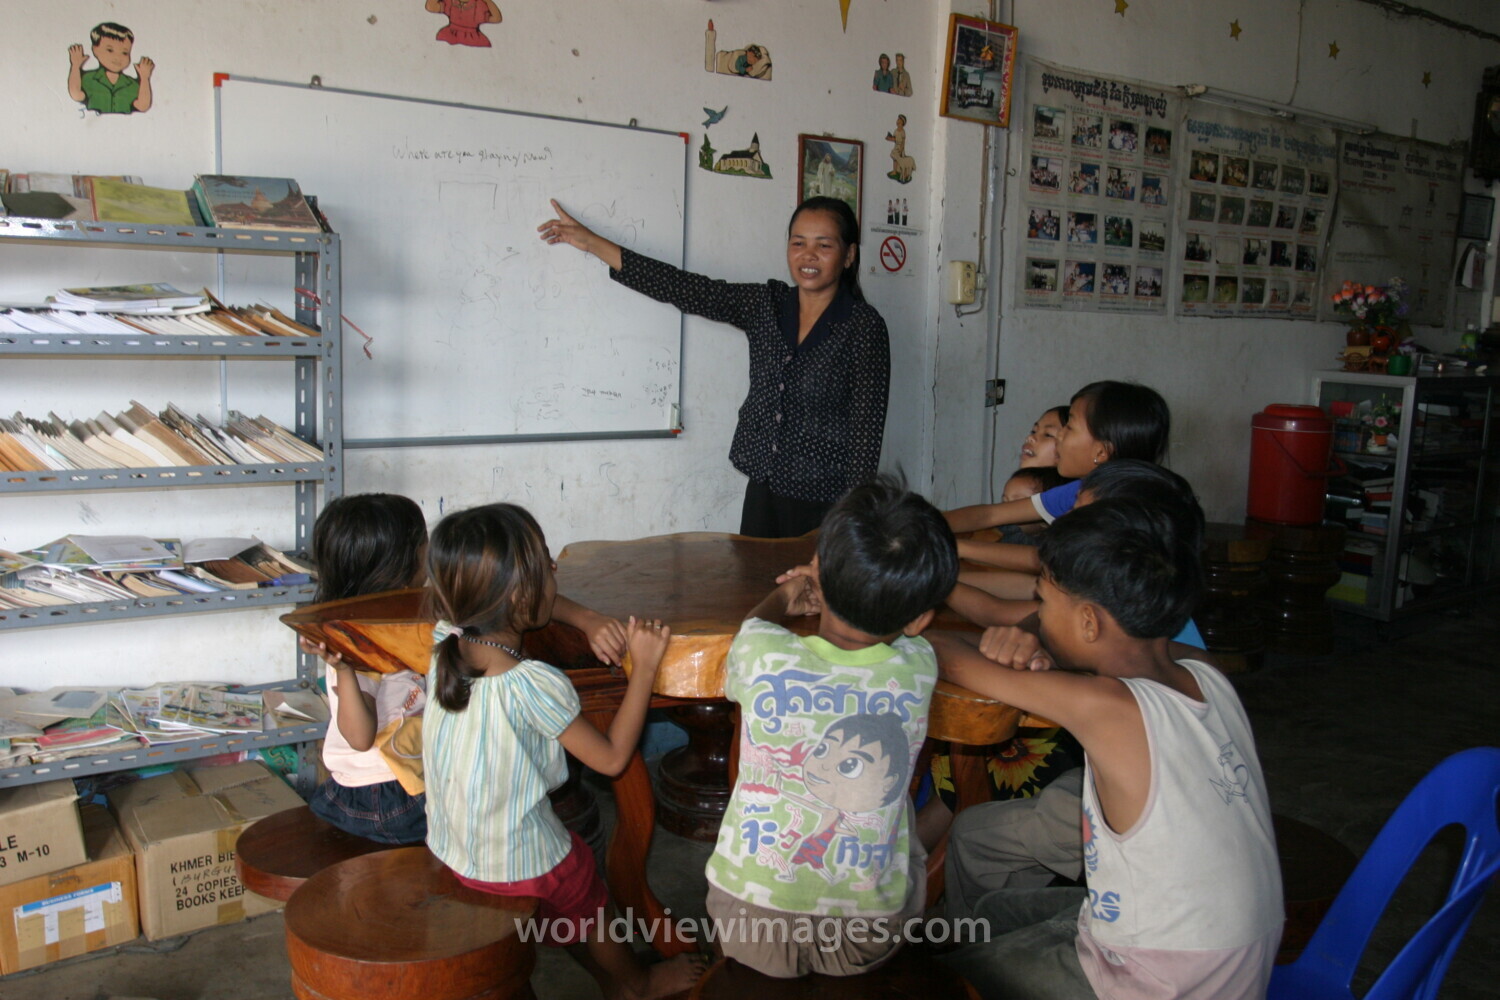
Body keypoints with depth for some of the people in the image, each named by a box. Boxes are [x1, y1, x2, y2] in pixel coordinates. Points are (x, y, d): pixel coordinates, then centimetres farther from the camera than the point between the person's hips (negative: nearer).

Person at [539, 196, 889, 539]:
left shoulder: (863, 326, -9)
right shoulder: (766, 303, 6)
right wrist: (591, 242, 7)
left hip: (824, 504, -5)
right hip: (763, 490, 5)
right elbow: (683, 288, 6)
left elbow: (866, 426, -10)